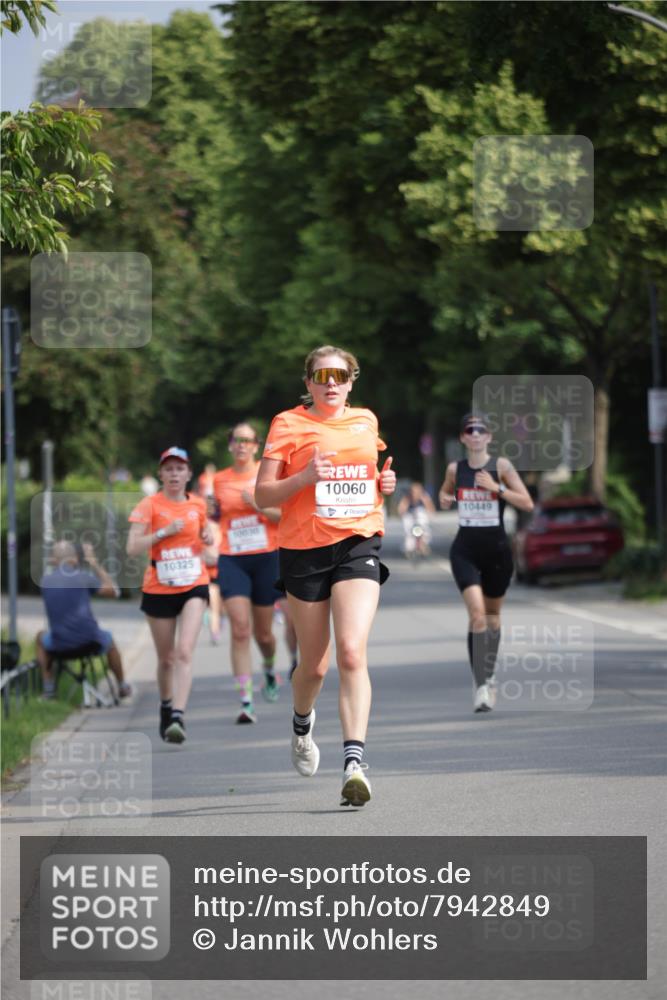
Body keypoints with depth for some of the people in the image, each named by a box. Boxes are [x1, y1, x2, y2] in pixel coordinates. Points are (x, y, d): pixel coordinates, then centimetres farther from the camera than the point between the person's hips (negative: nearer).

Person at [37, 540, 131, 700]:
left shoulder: (45, 580, 1)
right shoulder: (83, 577, -5)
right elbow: (113, 591, 6)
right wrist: (95, 564, 10)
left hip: (59, 644, 1)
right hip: (89, 640, -1)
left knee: (41, 638, 35)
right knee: (108, 639, 35)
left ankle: (48, 687, 27)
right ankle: (122, 687, 46)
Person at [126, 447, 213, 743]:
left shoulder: (198, 505, 5)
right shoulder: (149, 506, -6)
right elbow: (132, 547, -15)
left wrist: (207, 538, 2)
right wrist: (165, 532, -22)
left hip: (194, 587, 1)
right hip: (159, 589, -1)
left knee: (184, 652, -17)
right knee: (166, 658, 10)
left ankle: (178, 716, -24)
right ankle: (166, 706, 36)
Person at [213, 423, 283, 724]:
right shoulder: (219, 480, 6)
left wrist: (258, 506, -16)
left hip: (267, 558, 0)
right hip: (232, 560, 0)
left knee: (263, 632, 10)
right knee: (239, 629, -14)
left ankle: (270, 670, 45)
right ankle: (246, 702, -16)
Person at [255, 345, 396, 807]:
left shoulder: (367, 421, 12)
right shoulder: (288, 424, 0)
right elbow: (262, 495, -2)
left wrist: (386, 483, 7)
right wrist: (305, 477, -19)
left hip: (359, 545, 1)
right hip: (304, 549, -1)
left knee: (353, 653, -18)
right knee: (314, 664, 9)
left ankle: (354, 760, -24)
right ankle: (302, 725, 43)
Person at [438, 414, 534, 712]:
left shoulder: (501, 466, -3)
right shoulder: (455, 469, 2)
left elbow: (527, 503, -6)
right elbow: (445, 493, 22)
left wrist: (496, 487, -16)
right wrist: (445, 499, 0)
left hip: (496, 548, 1)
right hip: (465, 549, -1)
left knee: (492, 615, 15)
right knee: (476, 614, -17)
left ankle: (489, 674, 35)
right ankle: (480, 683, -16)